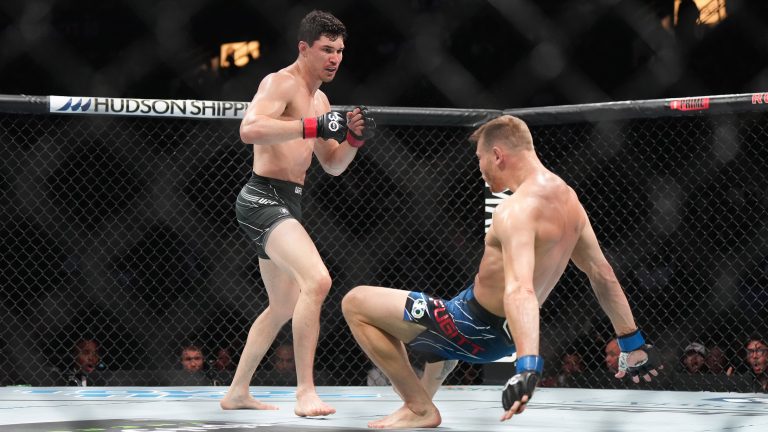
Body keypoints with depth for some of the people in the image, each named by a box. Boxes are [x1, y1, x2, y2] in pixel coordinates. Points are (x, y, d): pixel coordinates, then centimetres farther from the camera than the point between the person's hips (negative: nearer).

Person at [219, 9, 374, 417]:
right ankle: (305, 392, -28)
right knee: (317, 280, -28)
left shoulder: (320, 100, 19)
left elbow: (333, 165, 22)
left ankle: (237, 392, 33)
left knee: (283, 307, 21)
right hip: (264, 198, -11)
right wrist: (313, 126, -32)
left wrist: (353, 137, 2)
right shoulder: (280, 83, -10)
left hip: (286, 203, 11)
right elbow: (249, 129, -29)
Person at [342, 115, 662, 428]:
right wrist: (633, 344, 18)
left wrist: (527, 367, -55)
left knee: (356, 303, -8)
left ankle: (420, 409, -3)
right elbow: (602, 274, 9)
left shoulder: (517, 209, -28)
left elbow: (521, 290, -43)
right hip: (502, 332, 10)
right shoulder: (568, 198, 1)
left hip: (476, 328, -10)